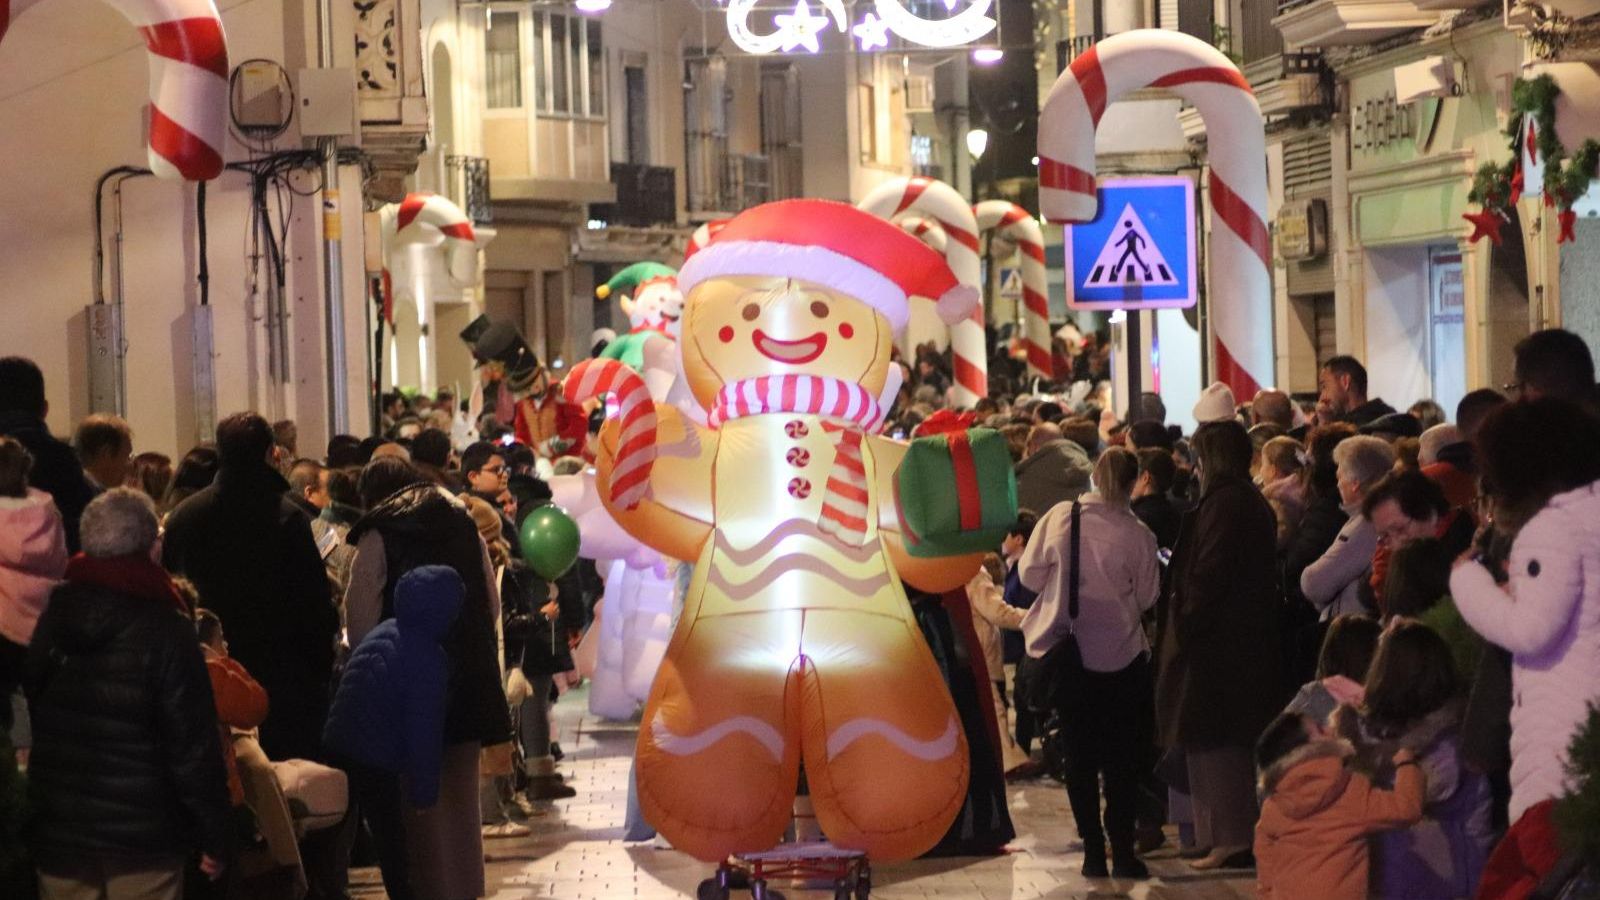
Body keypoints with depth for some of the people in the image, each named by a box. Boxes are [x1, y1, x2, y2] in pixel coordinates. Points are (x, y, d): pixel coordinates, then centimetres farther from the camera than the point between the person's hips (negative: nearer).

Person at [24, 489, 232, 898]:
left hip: (57, 835, 5)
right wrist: (215, 836, -7)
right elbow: (194, 746, -15)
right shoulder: (168, 632, -15)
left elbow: (24, 726, 11)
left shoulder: (47, 619, 1)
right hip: (142, 836, -4)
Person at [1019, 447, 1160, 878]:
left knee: (1080, 754, 11)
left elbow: (1030, 574, -3)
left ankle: (1093, 850, 12)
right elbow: (1147, 596, -5)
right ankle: (1122, 850, 6)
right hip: (1120, 653, -2)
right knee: (1122, 756, 9)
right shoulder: (1137, 534, -12)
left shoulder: (1058, 518, -9)